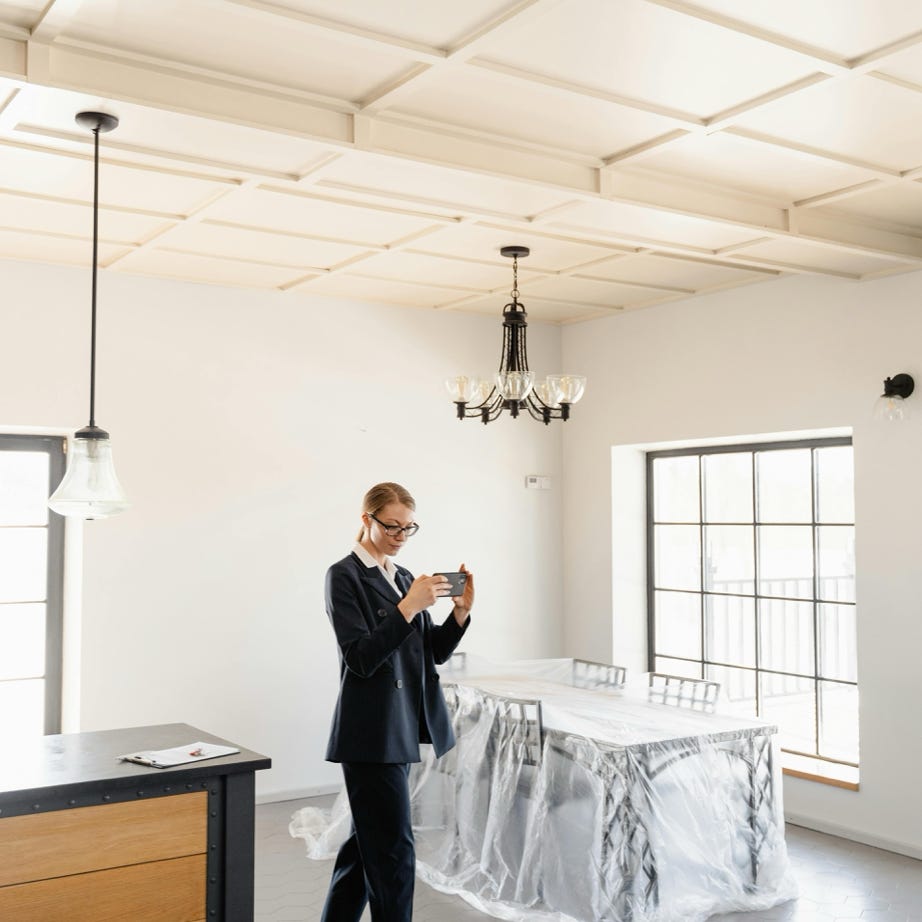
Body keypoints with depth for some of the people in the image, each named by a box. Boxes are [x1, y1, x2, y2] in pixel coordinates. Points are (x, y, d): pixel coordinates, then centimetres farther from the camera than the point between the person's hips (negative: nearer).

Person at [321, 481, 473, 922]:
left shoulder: (403, 577, 13)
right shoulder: (345, 575, -9)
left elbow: (435, 651, 12)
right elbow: (361, 658, -18)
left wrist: (461, 610, -5)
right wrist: (408, 607, -23)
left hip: (401, 728, 8)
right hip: (371, 732, -8)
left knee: (367, 840, 16)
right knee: (393, 848, -4)